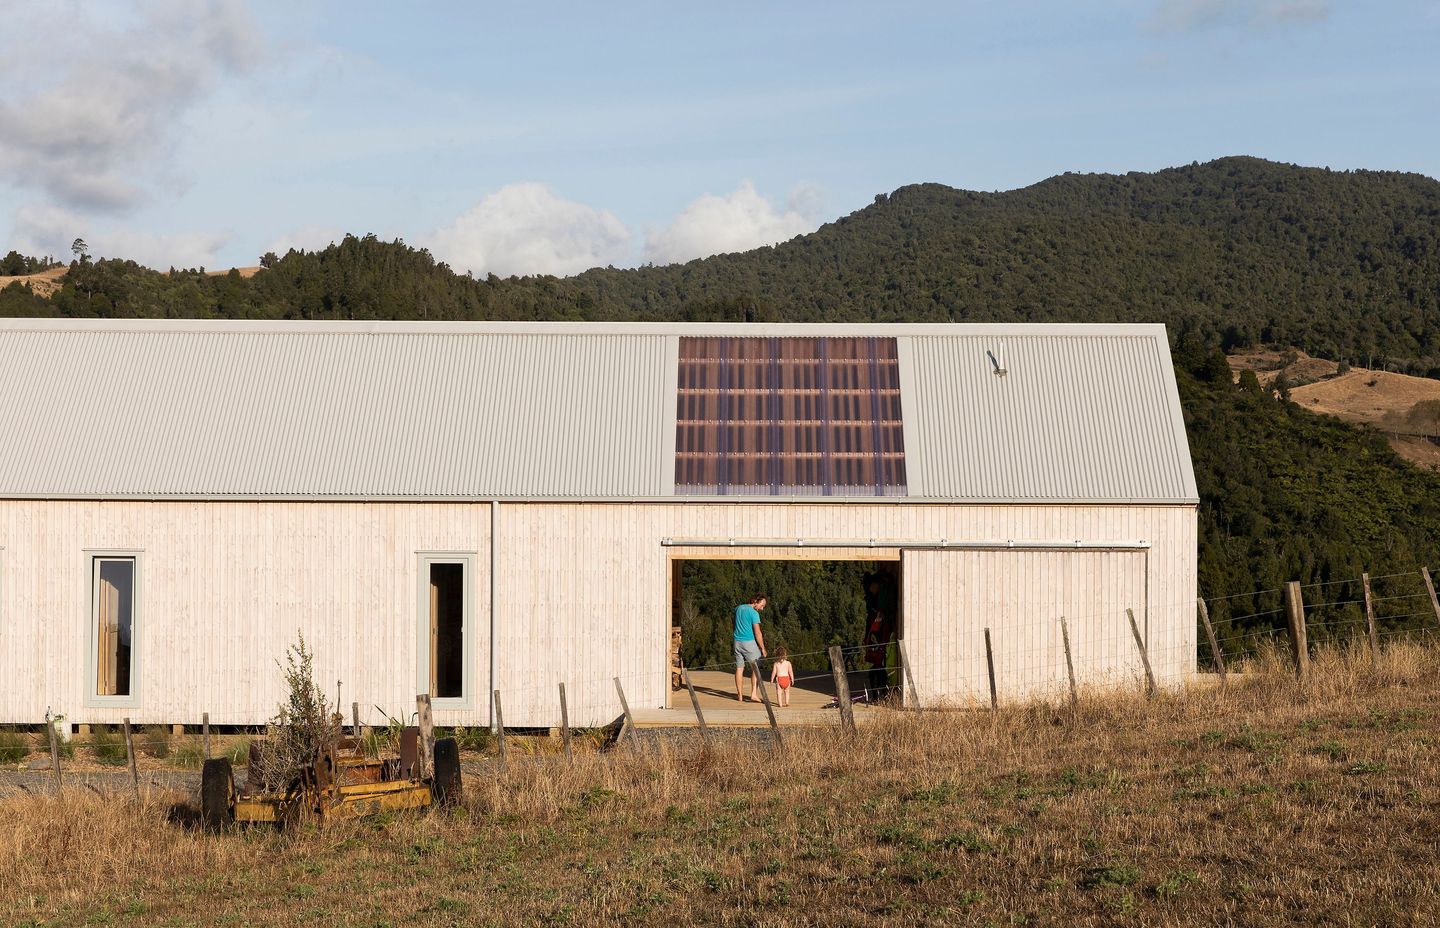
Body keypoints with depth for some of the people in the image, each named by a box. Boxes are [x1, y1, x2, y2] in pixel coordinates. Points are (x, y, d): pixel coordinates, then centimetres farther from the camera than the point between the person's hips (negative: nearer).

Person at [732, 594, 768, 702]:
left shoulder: (738, 608, 9)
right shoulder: (754, 613, -13)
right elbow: (757, 633, -14)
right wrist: (763, 648, -7)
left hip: (737, 641, 6)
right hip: (749, 642, -6)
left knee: (739, 668, 8)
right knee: (756, 668, 2)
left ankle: (740, 695, 10)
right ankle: (754, 694, -7)